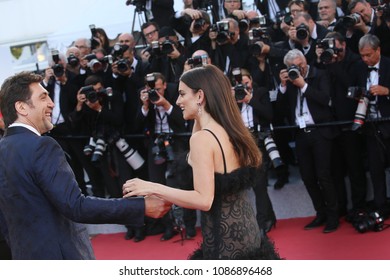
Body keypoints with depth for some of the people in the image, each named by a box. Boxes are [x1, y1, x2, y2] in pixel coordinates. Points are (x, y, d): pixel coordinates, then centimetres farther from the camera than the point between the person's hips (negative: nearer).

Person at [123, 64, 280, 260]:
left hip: (225, 245, -8)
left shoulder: (203, 138, -17)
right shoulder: (231, 131, 7)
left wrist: (152, 188, -20)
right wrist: (197, 121, 14)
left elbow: (204, 200, -23)